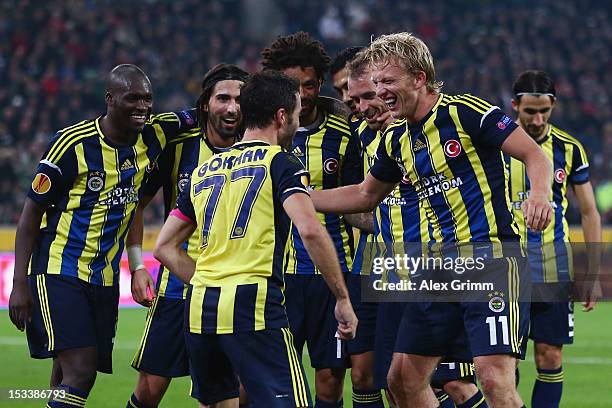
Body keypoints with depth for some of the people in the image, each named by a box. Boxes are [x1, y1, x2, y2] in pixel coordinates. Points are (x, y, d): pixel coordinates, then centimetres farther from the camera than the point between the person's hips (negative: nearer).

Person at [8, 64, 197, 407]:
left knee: (69, 377, 6)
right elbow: (32, 212, -7)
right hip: (58, 273, -6)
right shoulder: (74, 144, -13)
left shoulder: (154, 136, 2)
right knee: (80, 373, -19)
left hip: (105, 280, 6)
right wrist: (20, 284, -11)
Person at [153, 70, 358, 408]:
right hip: (254, 306, -7)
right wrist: (342, 298, -8)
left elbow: (165, 247, 22)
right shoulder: (279, 162, 1)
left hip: (199, 310, 7)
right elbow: (310, 230, -14)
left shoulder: (204, 170, 20)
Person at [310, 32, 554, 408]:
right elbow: (365, 196, 27)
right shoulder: (396, 139, 13)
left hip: (492, 257, -8)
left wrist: (540, 192, -31)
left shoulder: (467, 112, -10)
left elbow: (535, 155, -10)